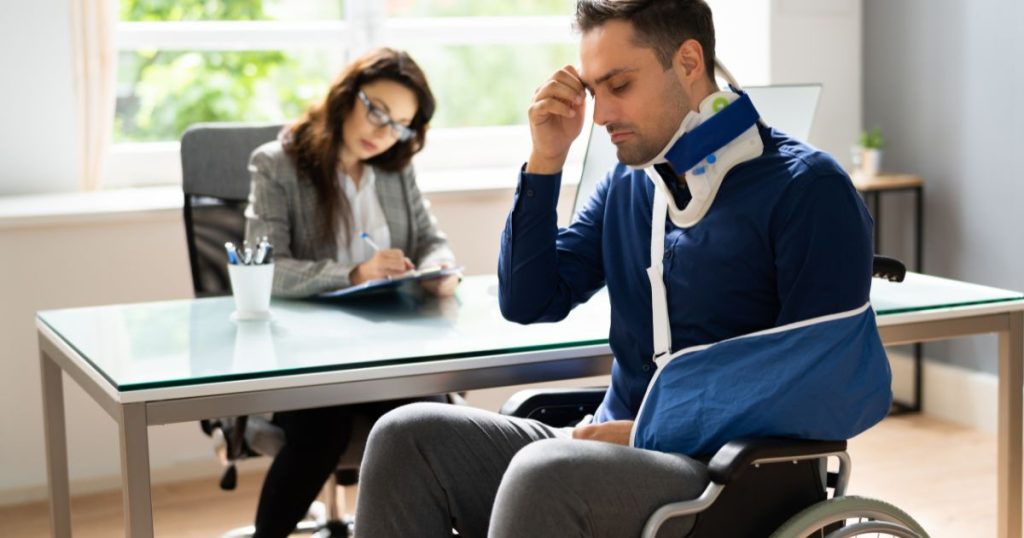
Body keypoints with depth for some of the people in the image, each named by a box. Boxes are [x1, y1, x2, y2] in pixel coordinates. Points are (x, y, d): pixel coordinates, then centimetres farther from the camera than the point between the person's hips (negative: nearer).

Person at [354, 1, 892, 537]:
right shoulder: (626, 184, 14)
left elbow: (821, 387, -14)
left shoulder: (805, 188, -8)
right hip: (617, 449, 7)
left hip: (733, 477, -6)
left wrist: (649, 433, -15)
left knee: (545, 473, -35)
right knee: (408, 437, -14)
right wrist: (546, 159, 3)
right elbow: (529, 303, 12)